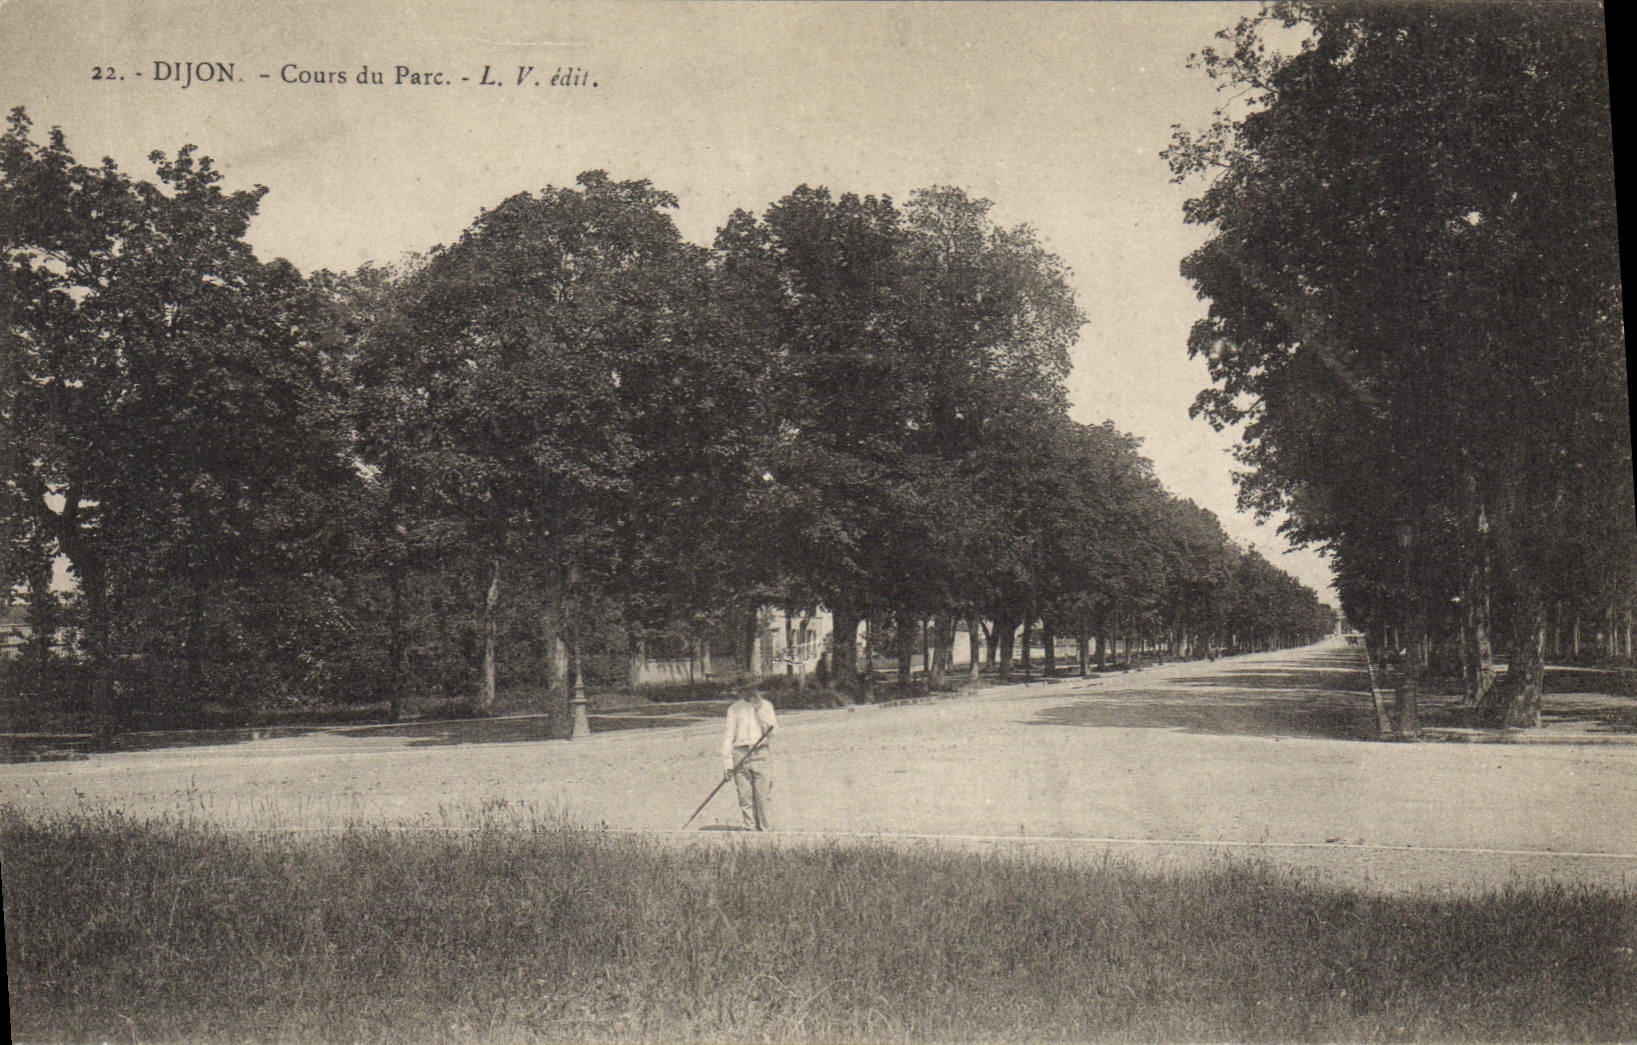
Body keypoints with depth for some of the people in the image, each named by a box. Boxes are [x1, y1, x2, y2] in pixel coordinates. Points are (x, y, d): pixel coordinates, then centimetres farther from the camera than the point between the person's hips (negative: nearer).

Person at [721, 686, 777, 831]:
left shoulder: (766, 705, 10)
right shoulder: (734, 708, 10)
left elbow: (771, 727, -4)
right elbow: (729, 736, 9)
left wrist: (759, 709, -13)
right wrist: (727, 763, 3)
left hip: (761, 754, -1)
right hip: (740, 755, 1)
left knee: (764, 797, -7)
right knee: (745, 798, -2)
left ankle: (767, 831, -2)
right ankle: (751, 828, 6)